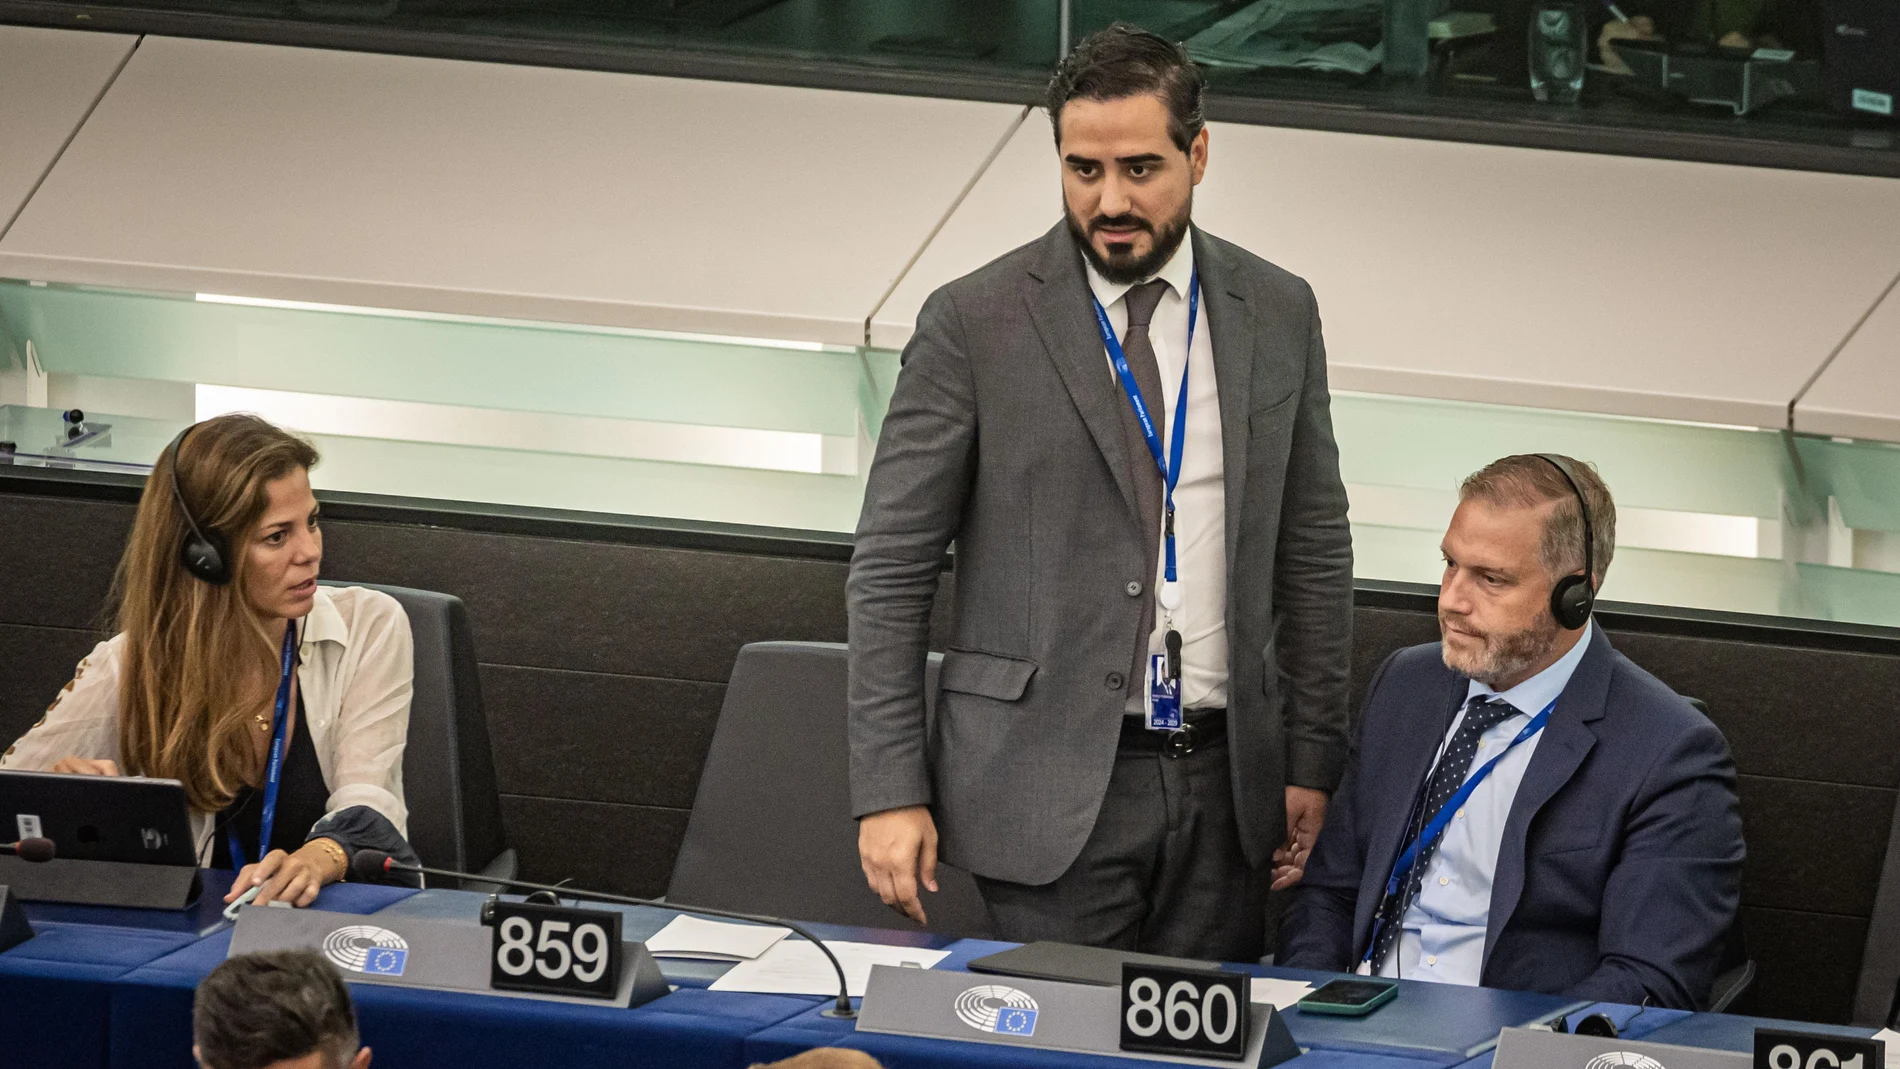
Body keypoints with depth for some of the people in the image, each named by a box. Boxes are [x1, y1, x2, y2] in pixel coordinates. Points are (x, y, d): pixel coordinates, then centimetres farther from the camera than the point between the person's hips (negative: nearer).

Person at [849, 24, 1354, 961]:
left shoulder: (1277, 314, 7)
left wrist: (1312, 761, 8)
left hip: (1225, 780, 3)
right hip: (1046, 789, -3)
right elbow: (889, 569, -2)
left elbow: (1314, 549, 13)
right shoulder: (974, 323, -3)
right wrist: (889, 790, -7)